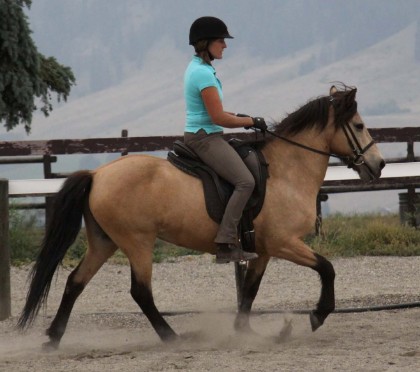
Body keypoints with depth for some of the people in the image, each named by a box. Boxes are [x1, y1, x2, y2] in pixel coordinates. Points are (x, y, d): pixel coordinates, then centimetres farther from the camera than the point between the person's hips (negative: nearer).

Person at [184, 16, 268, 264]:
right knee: (246, 181, -21)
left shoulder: (197, 68, 15)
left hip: (201, 137, 11)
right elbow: (218, 117, -19)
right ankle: (226, 244, -26)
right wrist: (251, 122, -7)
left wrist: (241, 118, 12)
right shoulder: (204, 73, -17)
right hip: (206, 138, -11)